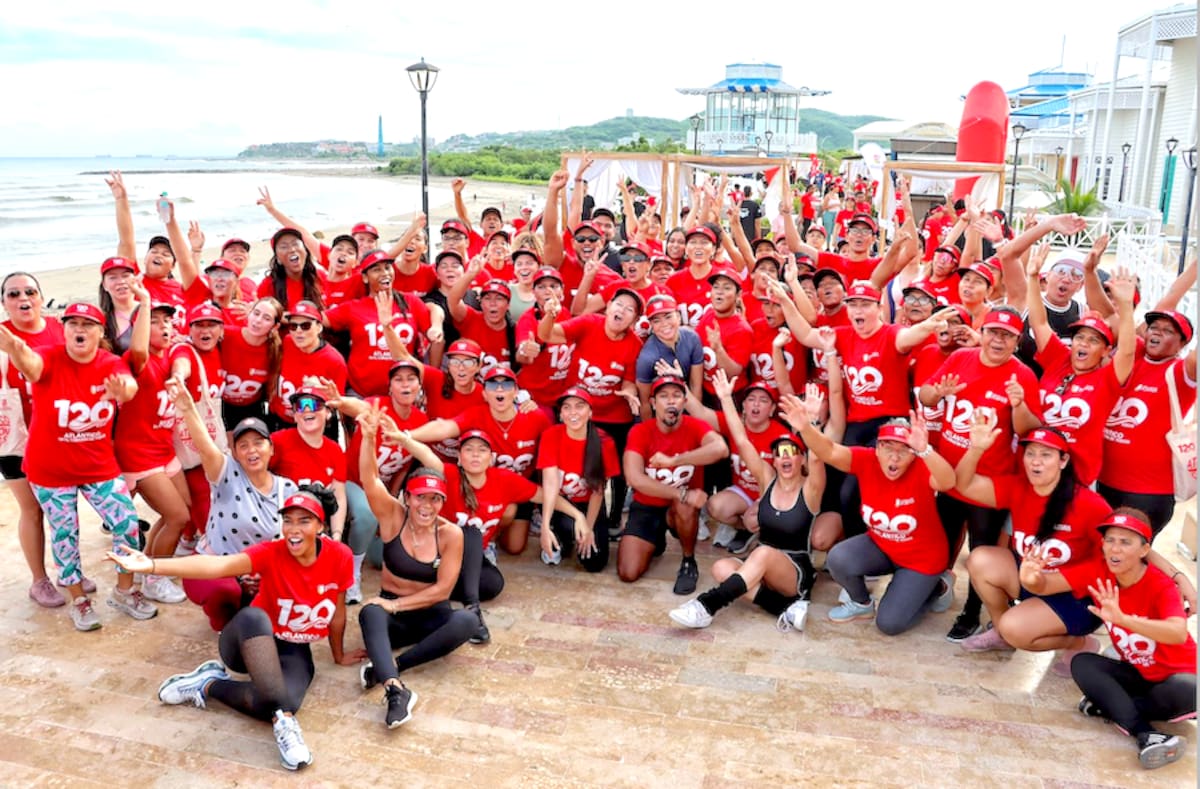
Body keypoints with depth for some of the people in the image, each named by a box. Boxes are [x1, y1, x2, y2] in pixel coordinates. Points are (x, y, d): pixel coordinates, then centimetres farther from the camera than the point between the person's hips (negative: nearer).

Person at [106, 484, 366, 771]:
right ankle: (284, 720, -39)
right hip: (250, 643, -1)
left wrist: (339, 655, 16)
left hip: (293, 652, 1)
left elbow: (338, 611, 2)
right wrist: (152, 565, -51)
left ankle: (210, 684, -8)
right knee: (253, 615, -40)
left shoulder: (339, 556, -14)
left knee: (280, 705, -35)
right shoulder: (271, 552, -20)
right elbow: (217, 565, -36)